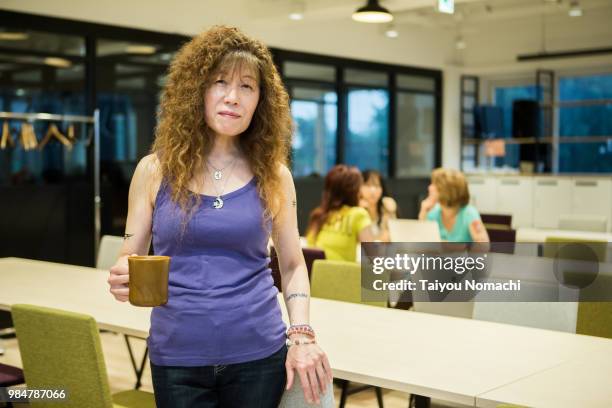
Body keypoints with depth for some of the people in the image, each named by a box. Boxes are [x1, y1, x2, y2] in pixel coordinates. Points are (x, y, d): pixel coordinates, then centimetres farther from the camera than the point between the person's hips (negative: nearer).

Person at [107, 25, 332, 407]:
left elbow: (293, 264, 7)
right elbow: (129, 260, 4)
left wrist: (302, 335, -5)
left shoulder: (274, 174, 0)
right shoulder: (155, 170, -1)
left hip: (258, 353, 0)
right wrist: (123, 281, -18)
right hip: (176, 358, 0)